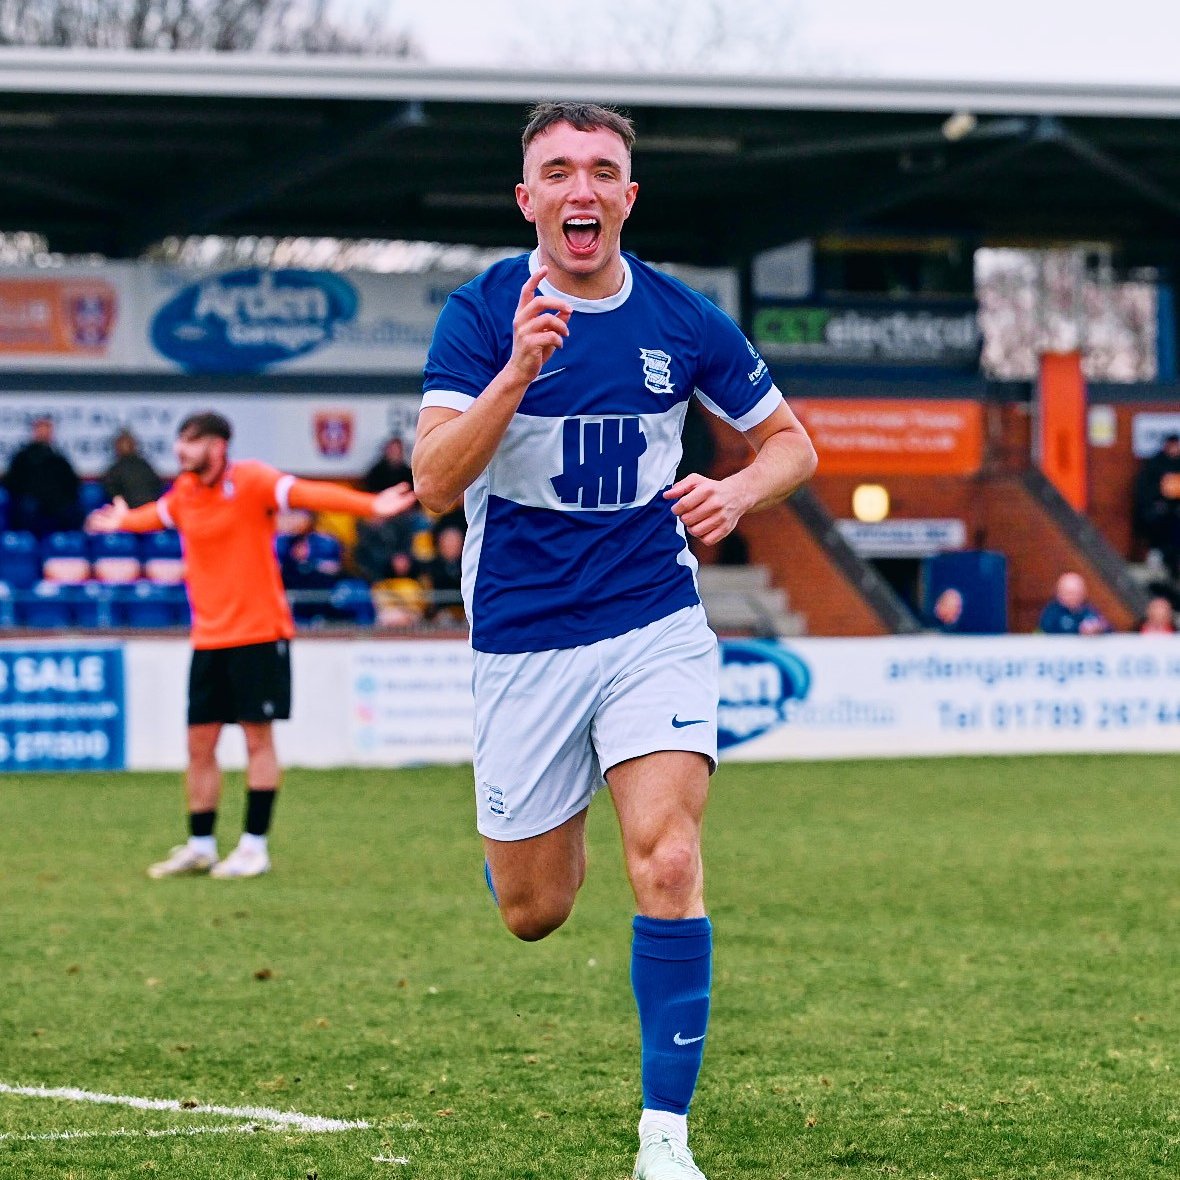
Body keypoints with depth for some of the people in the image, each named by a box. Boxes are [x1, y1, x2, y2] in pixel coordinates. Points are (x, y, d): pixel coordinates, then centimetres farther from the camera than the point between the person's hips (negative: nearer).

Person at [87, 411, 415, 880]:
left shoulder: (250, 481, -10)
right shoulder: (184, 492, 9)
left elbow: (306, 493, -24)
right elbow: (158, 515, 32)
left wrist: (370, 506, -37)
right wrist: (123, 520, 52)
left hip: (257, 633, -6)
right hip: (208, 637, 6)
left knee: (257, 738, -1)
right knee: (200, 744, 6)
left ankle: (254, 846, 4)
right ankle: (200, 846, 16)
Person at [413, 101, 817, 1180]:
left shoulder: (683, 321, -1)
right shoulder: (483, 314, -8)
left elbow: (791, 441, 12)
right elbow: (435, 482, -19)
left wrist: (740, 493, -10)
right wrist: (518, 372, -33)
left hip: (655, 625, 0)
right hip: (522, 637, 0)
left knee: (668, 865, -19)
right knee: (532, 911, 9)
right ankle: (553, 837, 48)